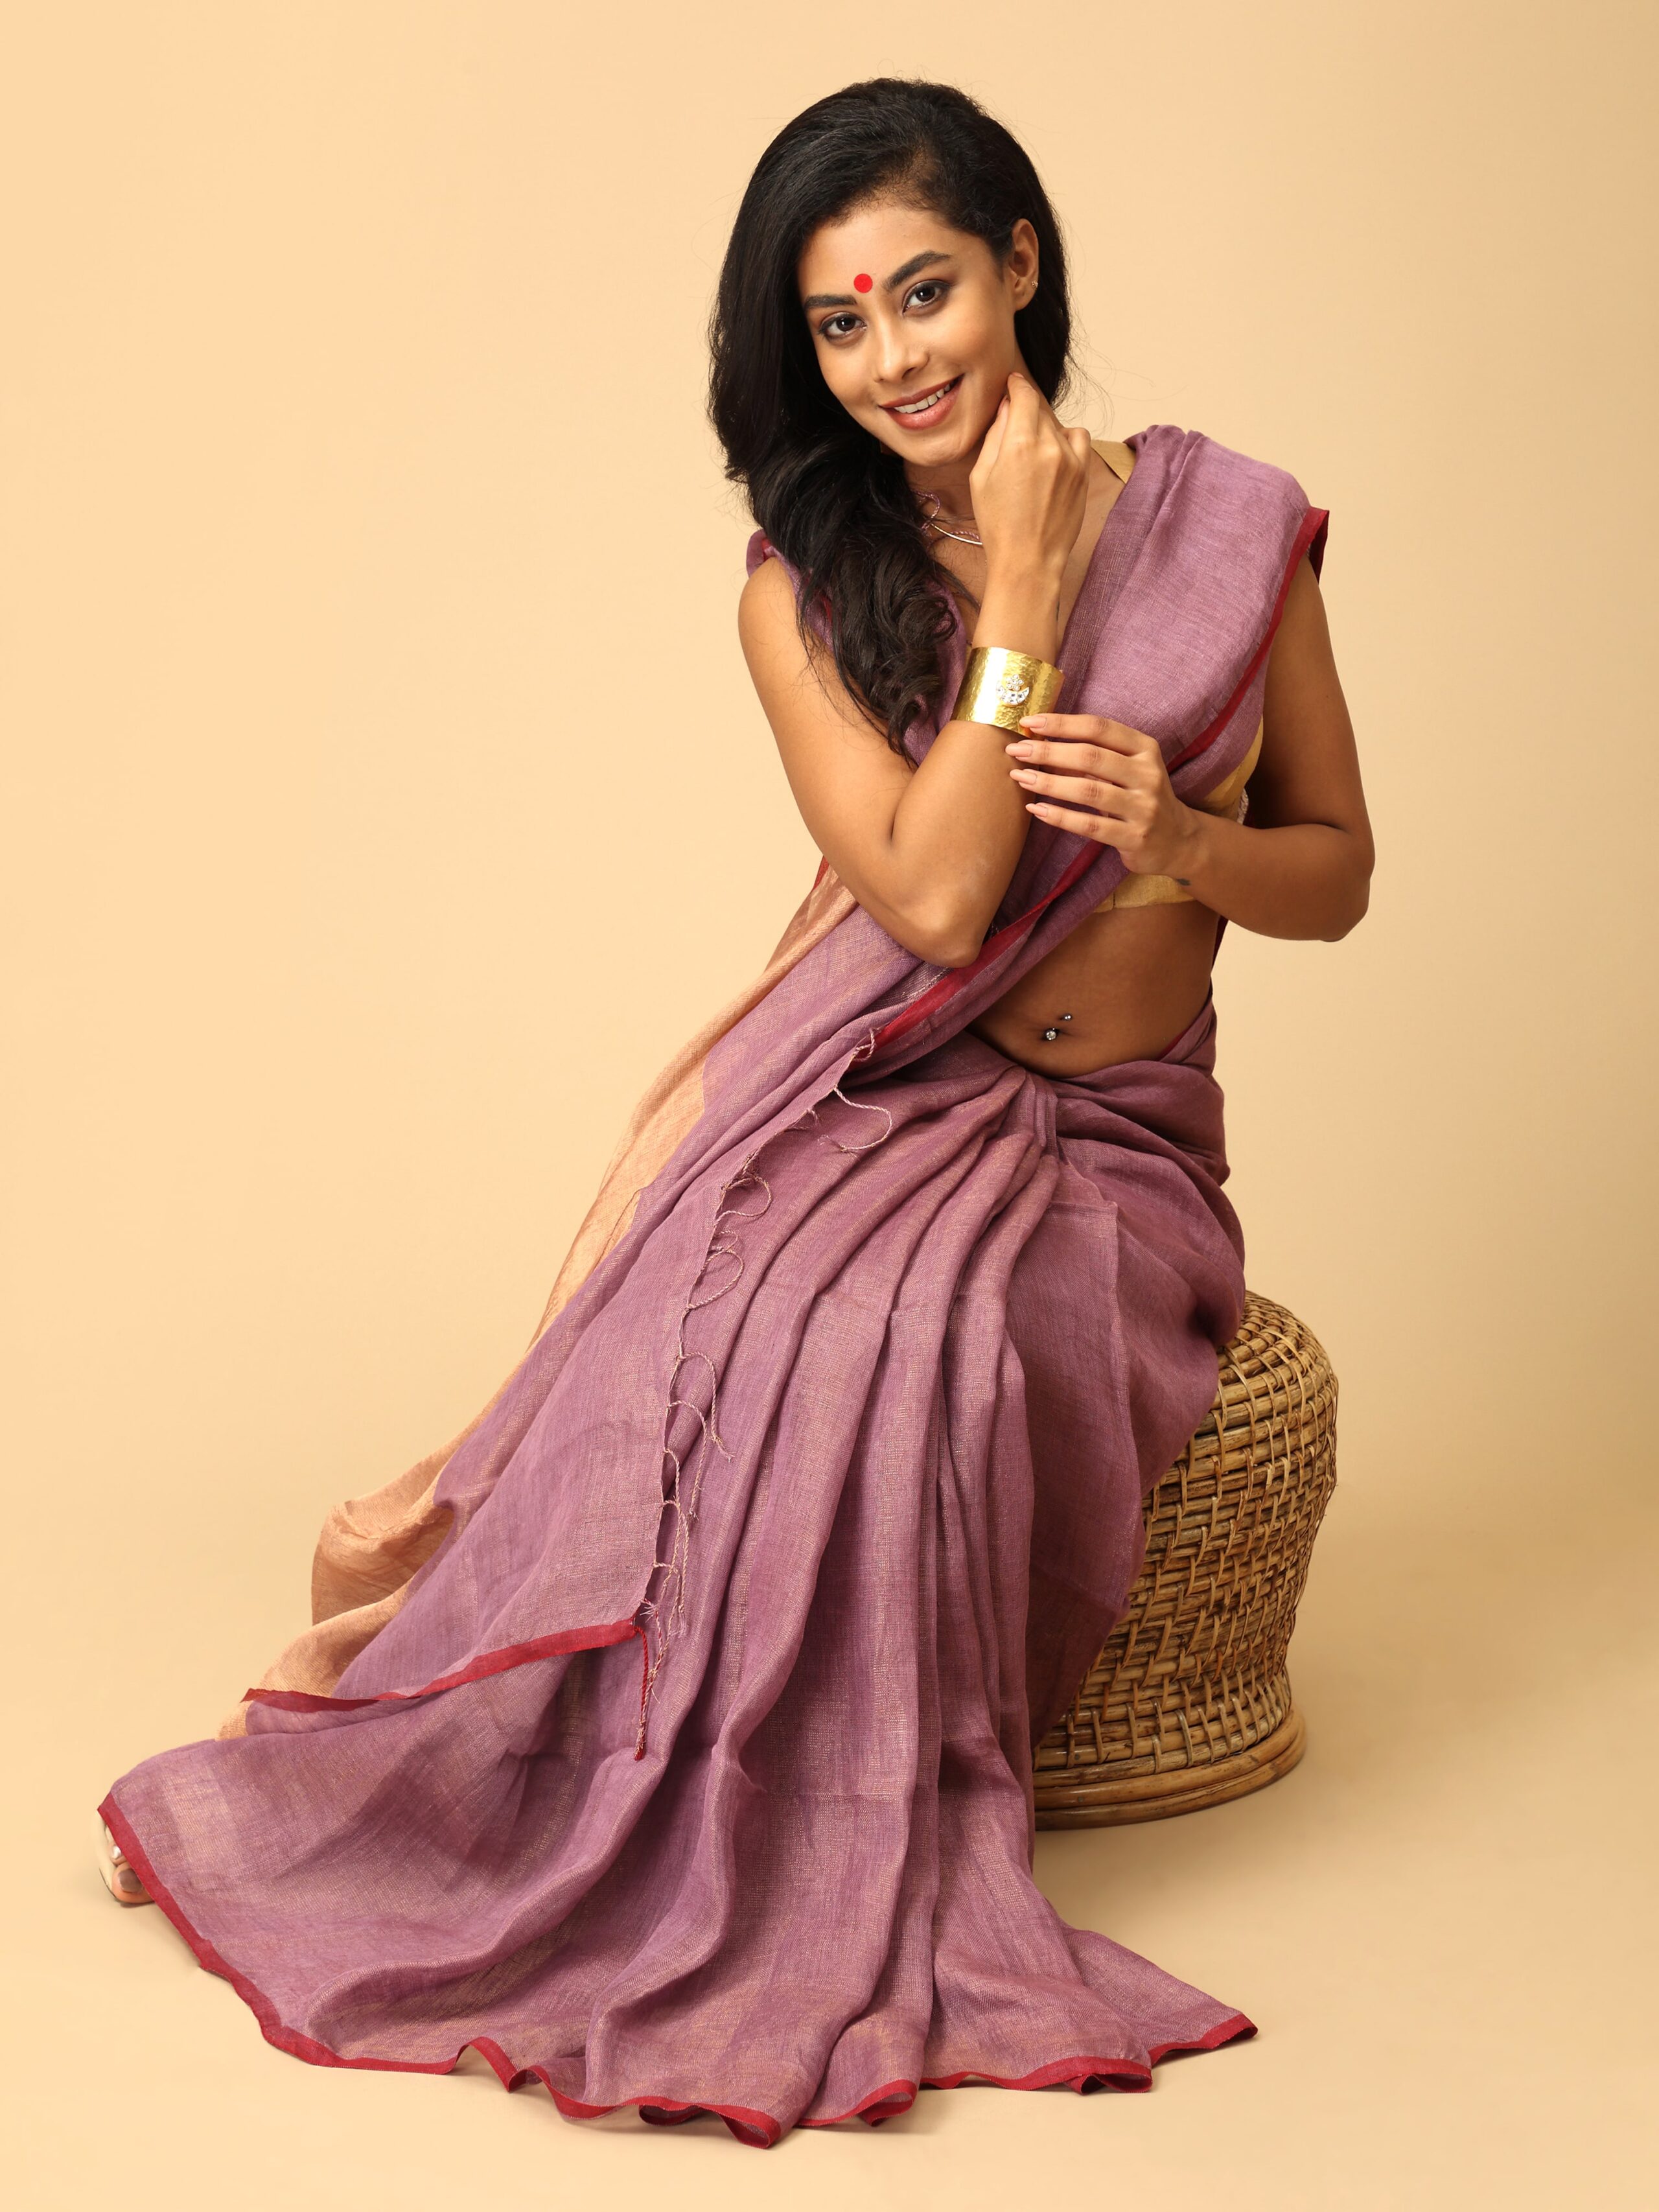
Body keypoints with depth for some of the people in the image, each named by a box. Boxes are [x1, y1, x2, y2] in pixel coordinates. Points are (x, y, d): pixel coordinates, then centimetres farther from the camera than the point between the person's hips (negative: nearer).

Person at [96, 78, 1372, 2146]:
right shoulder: (807, 584, 0)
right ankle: (800, 1892, -16)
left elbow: (1336, 871, 10)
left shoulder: (1230, 526, 1)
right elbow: (929, 902, -13)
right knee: (785, 1321, -32)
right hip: (873, 1103, 0)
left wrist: (1179, 836, -12)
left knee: (916, 1344, -32)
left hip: (1111, 1147, 0)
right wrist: (1027, 591, -14)